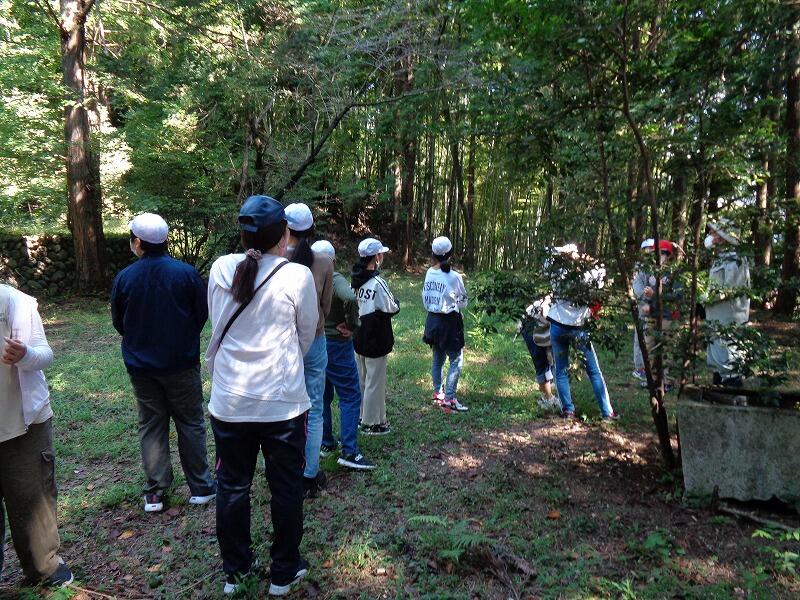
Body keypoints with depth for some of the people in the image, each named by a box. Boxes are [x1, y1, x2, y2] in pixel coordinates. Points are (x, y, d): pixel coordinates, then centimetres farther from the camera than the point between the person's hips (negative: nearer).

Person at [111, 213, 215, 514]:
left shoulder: (124, 277, -9)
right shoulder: (187, 273, -12)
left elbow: (118, 322, 3)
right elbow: (202, 314, -3)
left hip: (141, 365, 1)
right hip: (182, 363, -1)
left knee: (151, 425, 13)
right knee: (190, 423, 10)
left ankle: (155, 492, 19)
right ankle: (200, 487, 18)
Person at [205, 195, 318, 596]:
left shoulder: (220, 269, -4)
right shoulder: (297, 276, -13)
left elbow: (217, 326, 8)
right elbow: (307, 336, 0)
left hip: (229, 401, 3)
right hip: (283, 402, -3)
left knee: (232, 487, 19)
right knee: (286, 488, 15)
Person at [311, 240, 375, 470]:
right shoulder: (335, 279, -17)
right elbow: (350, 298, -35)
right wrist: (351, 325, -22)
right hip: (336, 345, -7)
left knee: (322, 395, 18)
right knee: (350, 396, -1)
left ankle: (325, 443, 28)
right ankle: (349, 452, -3)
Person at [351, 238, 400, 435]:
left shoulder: (355, 280, 3)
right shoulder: (377, 283, -21)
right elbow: (392, 309, -13)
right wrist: (395, 300, 6)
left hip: (358, 339, 8)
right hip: (376, 341, -8)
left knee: (361, 379, 20)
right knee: (375, 382, 4)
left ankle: (362, 415, 33)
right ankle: (372, 423, 15)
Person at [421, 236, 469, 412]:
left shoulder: (429, 273, -3)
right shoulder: (454, 276, -18)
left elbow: (425, 298, 5)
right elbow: (463, 302, -6)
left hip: (432, 319, 6)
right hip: (449, 321, -6)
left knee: (437, 358, 19)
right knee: (456, 360, 2)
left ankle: (437, 392, 31)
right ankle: (449, 399, 0)